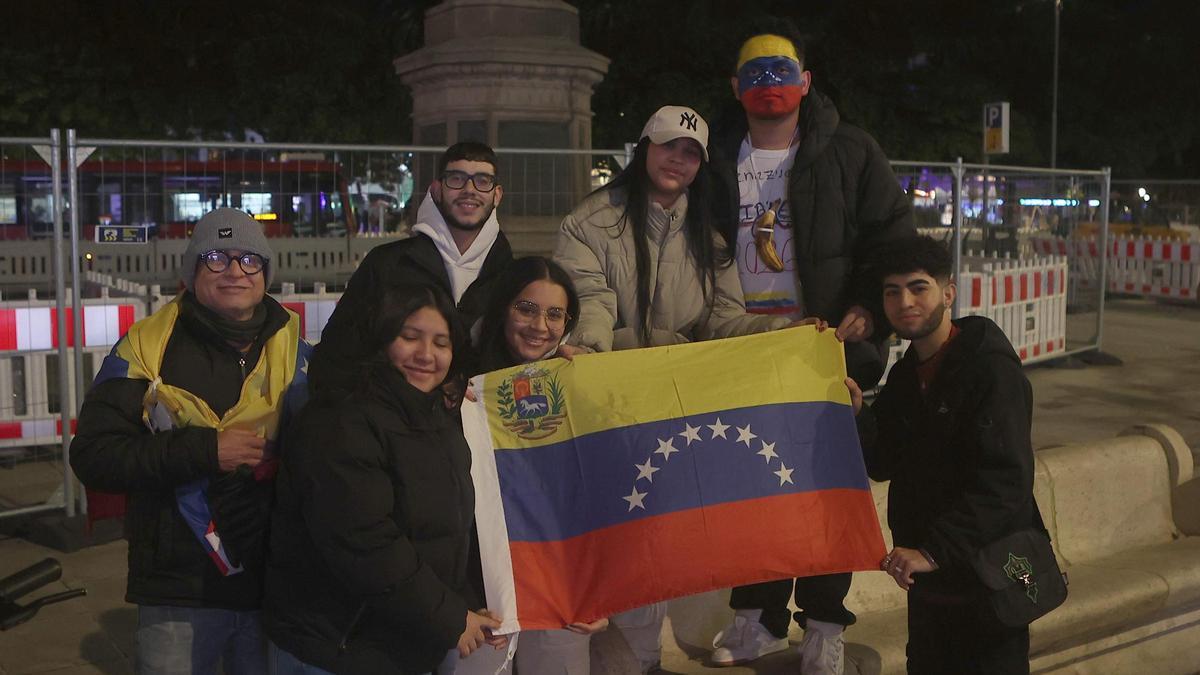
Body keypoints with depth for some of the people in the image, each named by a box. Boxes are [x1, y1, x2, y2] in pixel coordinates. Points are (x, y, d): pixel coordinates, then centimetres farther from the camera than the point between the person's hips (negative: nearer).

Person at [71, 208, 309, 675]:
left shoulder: (294, 351, 4)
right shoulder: (147, 346, -4)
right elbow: (92, 456, -10)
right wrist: (203, 450, -19)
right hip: (180, 595, -2)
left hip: (277, 584, 3)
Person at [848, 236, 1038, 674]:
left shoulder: (991, 370, -19)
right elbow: (885, 464, 8)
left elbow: (1004, 480, -27)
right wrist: (857, 415, -10)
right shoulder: (905, 375, 7)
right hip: (927, 577, 8)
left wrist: (934, 550, -34)